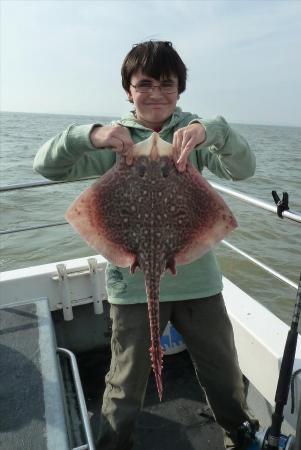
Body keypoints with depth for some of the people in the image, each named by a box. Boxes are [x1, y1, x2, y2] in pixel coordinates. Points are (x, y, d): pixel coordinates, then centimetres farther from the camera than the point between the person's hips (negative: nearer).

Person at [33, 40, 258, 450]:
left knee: (225, 376, 23)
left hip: (197, 278, 2)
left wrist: (212, 129, -31)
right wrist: (90, 135, -29)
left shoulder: (194, 133, 0)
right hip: (133, 283, -1)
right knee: (126, 385, 16)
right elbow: (47, 166, -10)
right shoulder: (115, 138, -3)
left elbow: (243, 169, -12)